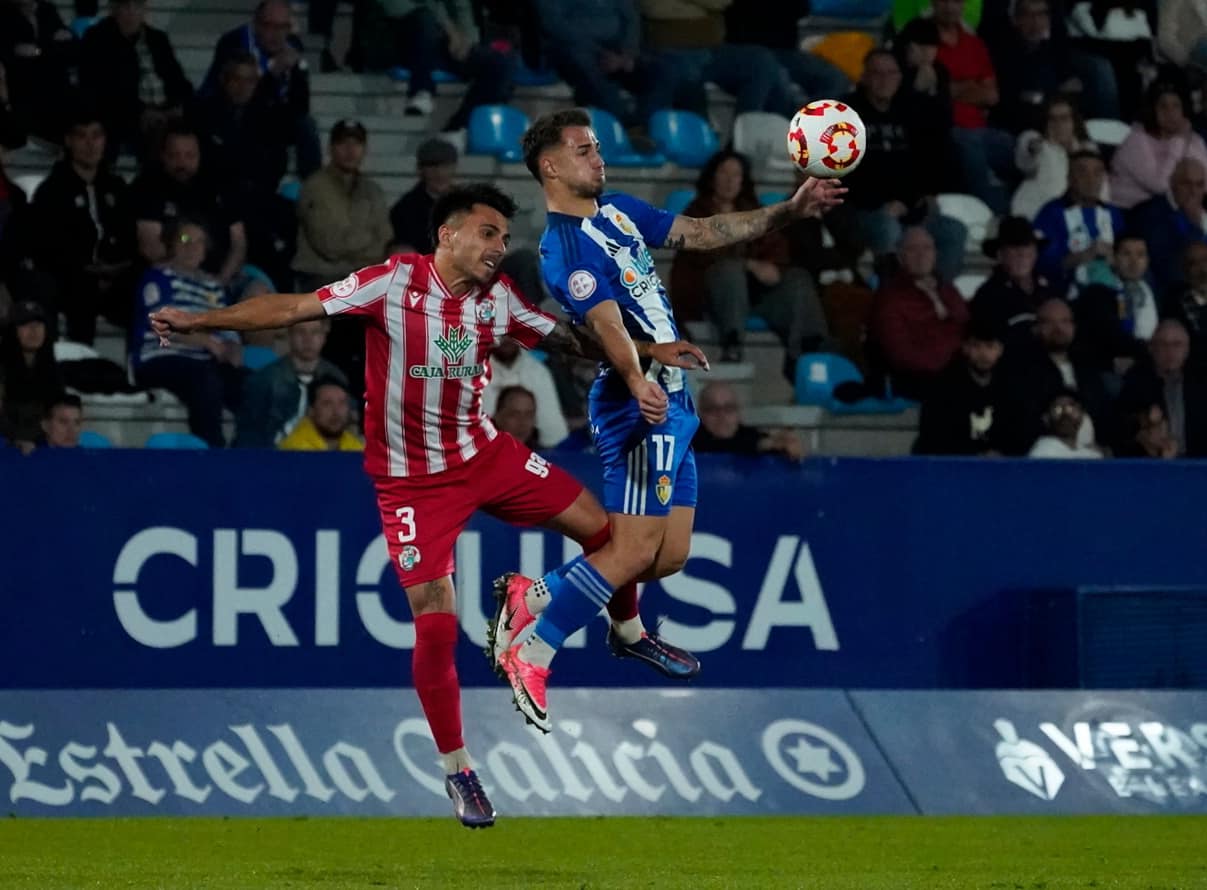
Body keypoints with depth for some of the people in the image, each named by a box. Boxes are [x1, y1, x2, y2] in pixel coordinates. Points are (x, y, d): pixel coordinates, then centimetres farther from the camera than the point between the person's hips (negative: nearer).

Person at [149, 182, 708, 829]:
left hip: (483, 455, 5)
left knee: (601, 528, 2)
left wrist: (649, 352, 8)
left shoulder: (498, 298, -2)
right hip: (411, 479, -5)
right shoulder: (394, 282, -17)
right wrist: (200, 321, -24)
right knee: (436, 623, -12)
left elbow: (566, 338, 14)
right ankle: (457, 771, 5)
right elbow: (294, 308, -17)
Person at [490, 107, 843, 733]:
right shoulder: (563, 247, -15)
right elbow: (607, 324, -29)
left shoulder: (618, 211, 14)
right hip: (640, 406, -10)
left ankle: (531, 596, 24)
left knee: (669, 556, 9)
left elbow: (701, 233, 16)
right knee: (633, 553, -15)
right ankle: (529, 653, -8)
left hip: (670, 404, 10)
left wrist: (788, 211, 7)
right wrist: (637, 383, -46)